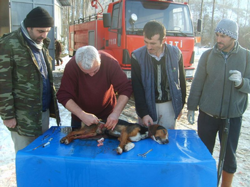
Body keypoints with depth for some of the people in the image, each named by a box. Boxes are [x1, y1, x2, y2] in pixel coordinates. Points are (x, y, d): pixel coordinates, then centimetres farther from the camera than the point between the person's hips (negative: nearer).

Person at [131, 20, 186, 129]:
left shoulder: (175, 53, -6)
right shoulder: (137, 56, -11)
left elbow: (181, 81, 5)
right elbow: (137, 88, -10)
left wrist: (180, 106, 9)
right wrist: (143, 113, -14)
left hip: (169, 105, 2)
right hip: (147, 105, -1)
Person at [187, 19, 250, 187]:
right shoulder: (208, 55, -3)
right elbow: (197, 83, 1)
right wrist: (191, 107, 1)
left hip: (233, 117, 0)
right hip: (207, 115, 0)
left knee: (229, 155, 13)